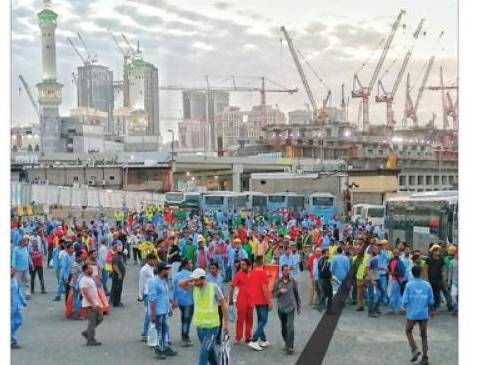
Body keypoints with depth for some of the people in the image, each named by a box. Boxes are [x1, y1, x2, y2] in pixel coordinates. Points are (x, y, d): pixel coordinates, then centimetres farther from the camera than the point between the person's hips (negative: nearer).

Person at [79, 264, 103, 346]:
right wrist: (93, 304, -25)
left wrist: (97, 304, 19)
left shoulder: (91, 279, 15)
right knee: (92, 322, -4)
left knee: (100, 318, 14)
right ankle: (90, 341, 5)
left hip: (95, 304, 10)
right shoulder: (84, 280, -16)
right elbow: (86, 293, -24)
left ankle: (86, 333, 23)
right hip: (89, 305, -10)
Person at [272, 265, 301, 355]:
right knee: (283, 327, 13)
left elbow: (296, 294, 7)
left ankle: (290, 347, -12)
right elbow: (273, 293, 3)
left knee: (290, 326, -14)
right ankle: (286, 343, 33)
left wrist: (299, 306, 10)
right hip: (281, 308, 2)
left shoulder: (293, 281, 0)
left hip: (290, 307, -2)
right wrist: (280, 291, -17)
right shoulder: (278, 282, 1)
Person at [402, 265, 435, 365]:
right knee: (423, 335, 11)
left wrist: (406, 306, 13)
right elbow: (431, 301, 2)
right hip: (424, 314, 2)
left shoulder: (409, 285, -9)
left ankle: (414, 350, 2)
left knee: (408, 331, 19)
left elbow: (405, 301, -9)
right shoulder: (427, 285, -3)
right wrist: (431, 310, 20)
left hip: (412, 314, -2)